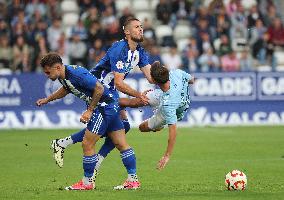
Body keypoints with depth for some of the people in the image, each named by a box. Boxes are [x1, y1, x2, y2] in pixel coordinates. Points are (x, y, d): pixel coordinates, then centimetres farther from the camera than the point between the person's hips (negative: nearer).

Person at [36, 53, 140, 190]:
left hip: (105, 106, -10)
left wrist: (90, 111, -17)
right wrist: (47, 99, 24)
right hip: (111, 107, 10)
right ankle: (133, 180, 10)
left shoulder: (76, 74, -24)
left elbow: (99, 89, -24)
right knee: (121, 145, 8)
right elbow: (66, 89, 31)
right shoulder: (64, 77, 6)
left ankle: (87, 182, 6)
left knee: (87, 144, -4)